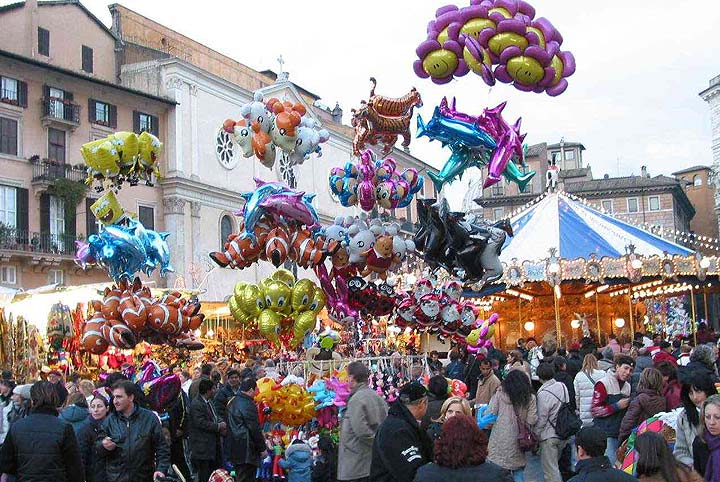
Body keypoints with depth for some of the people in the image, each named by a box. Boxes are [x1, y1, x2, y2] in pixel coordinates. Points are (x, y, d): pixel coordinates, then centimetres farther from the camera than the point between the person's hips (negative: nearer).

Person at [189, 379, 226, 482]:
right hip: (202, 445, -9)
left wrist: (222, 423, -2)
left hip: (213, 443, 10)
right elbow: (201, 423, -23)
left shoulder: (209, 402, 14)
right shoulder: (196, 404, -17)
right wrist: (218, 426, -18)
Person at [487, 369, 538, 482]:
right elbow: (532, 421, -7)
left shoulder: (499, 394, -6)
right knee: (518, 469, 15)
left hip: (499, 439, -1)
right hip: (518, 442, 1)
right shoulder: (530, 398, -3)